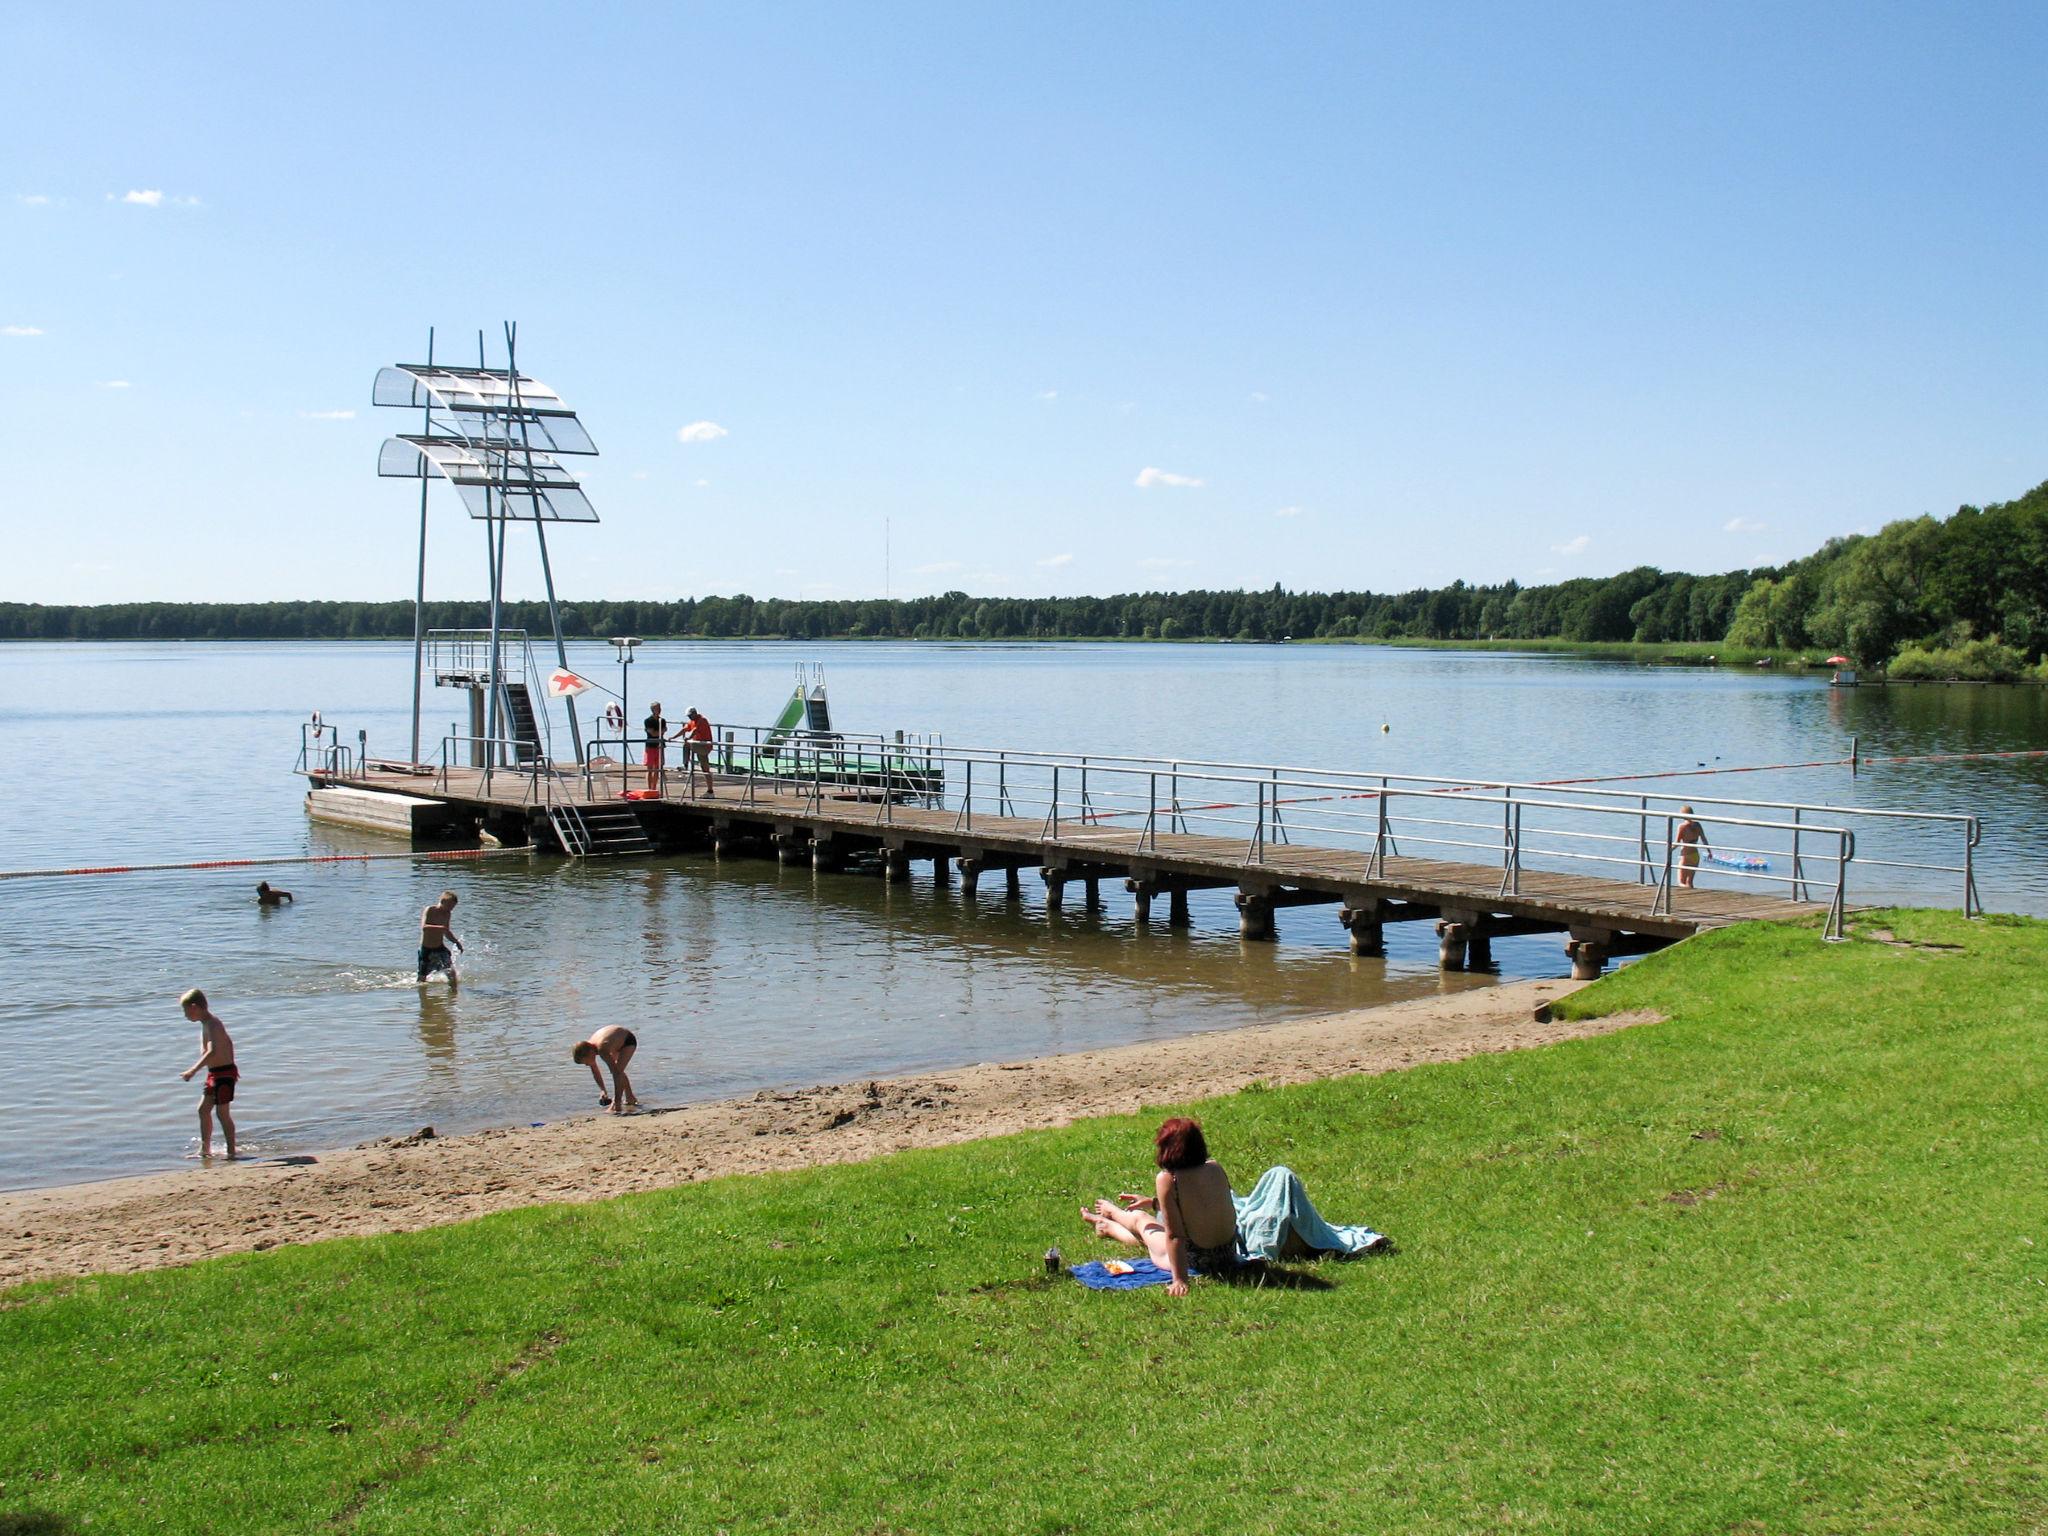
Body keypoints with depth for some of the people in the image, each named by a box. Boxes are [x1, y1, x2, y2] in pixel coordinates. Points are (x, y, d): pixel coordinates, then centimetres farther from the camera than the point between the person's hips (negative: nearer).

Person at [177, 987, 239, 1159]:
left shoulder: (211, 1025, -20)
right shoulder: (209, 1023, 11)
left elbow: (212, 1052, -35)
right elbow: (229, 1044, 23)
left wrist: (193, 1071, -35)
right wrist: (230, 1066, 31)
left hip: (223, 1073, -10)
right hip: (214, 1074, 10)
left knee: (223, 1113, -2)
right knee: (203, 1110, 14)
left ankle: (231, 1151, 6)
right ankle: (205, 1150, 20)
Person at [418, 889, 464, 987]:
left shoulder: (447, 914, 5)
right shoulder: (429, 911, -14)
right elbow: (424, 927, -31)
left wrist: (456, 941, 1)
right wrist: (441, 928, -41)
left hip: (440, 948, 5)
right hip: (426, 949, -4)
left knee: (452, 971, -14)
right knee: (422, 979, 5)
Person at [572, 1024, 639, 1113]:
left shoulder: (602, 1049, -42)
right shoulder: (587, 1048, -18)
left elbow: (616, 1073, -41)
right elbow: (595, 1072, -1)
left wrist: (616, 1100, -40)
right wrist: (602, 1090, -7)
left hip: (629, 1040, -9)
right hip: (619, 1040, 9)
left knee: (618, 1071, -23)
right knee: (619, 1072, 19)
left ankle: (617, 1106, -21)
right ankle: (630, 1099, 38)